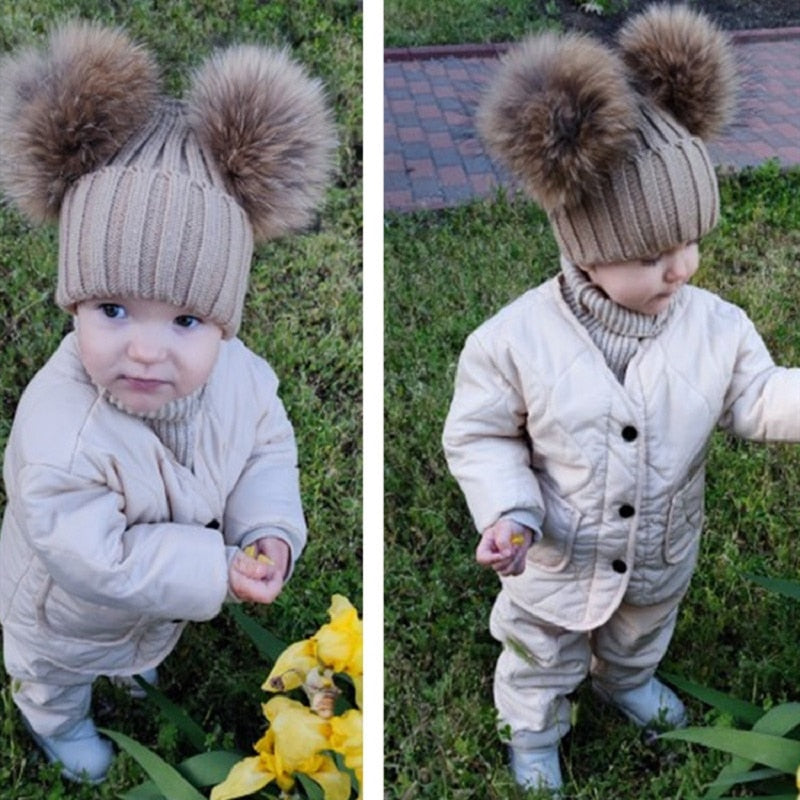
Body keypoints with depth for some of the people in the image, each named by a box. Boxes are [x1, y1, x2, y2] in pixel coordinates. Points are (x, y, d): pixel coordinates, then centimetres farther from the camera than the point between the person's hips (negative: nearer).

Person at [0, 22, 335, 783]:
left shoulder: (241, 378, -29)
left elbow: (268, 450, -11)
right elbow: (96, 559, -40)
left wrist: (270, 531, -28)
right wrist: (219, 570, -37)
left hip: (167, 601, 4)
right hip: (70, 615, -4)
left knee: (144, 646, 41)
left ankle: (137, 663, 77)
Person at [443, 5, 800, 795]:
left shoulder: (716, 327, -21)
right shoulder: (515, 340, -30)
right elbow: (478, 436, -19)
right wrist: (509, 512, -33)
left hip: (661, 558, 4)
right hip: (558, 565, -3)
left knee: (640, 637, 37)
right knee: (542, 662, 26)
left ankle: (627, 682, 71)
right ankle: (532, 732, 59)